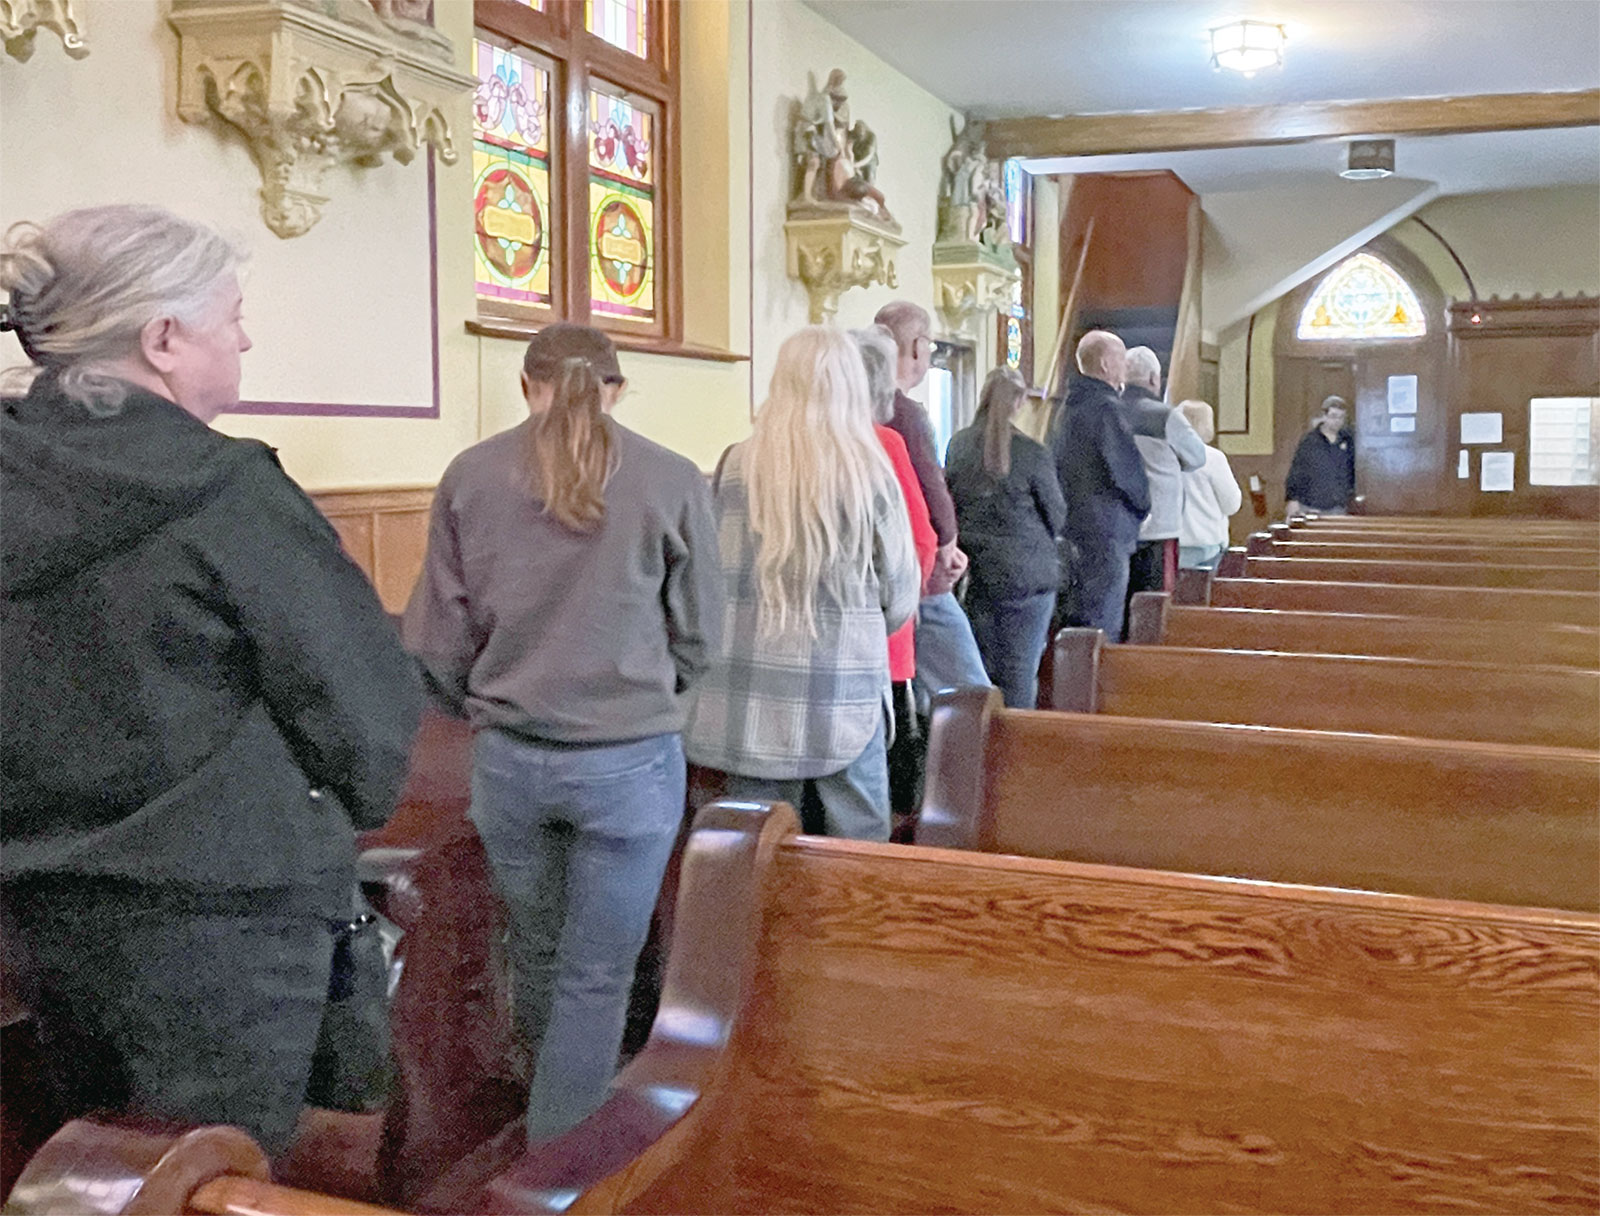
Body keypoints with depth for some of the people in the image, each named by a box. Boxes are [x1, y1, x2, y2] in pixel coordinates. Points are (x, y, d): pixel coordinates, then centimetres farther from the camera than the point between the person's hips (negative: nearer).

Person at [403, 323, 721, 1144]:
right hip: (631, 761, -3)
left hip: (508, 759, 3)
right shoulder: (673, 482, -8)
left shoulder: (470, 475, -4)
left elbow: (435, 640, -1)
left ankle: (551, 1120, 45)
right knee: (597, 980, 9)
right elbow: (697, 638, 1)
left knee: (537, 953, 23)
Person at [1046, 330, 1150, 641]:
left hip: (1073, 521, 10)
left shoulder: (1065, 406, 14)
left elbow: (1054, 463, 20)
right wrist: (1146, 503, 0)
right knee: (1104, 626, -7)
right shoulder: (1106, 408, -14)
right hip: (1106, 530, -10)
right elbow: (1127, 469, -17)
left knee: (1080, 614, 16)